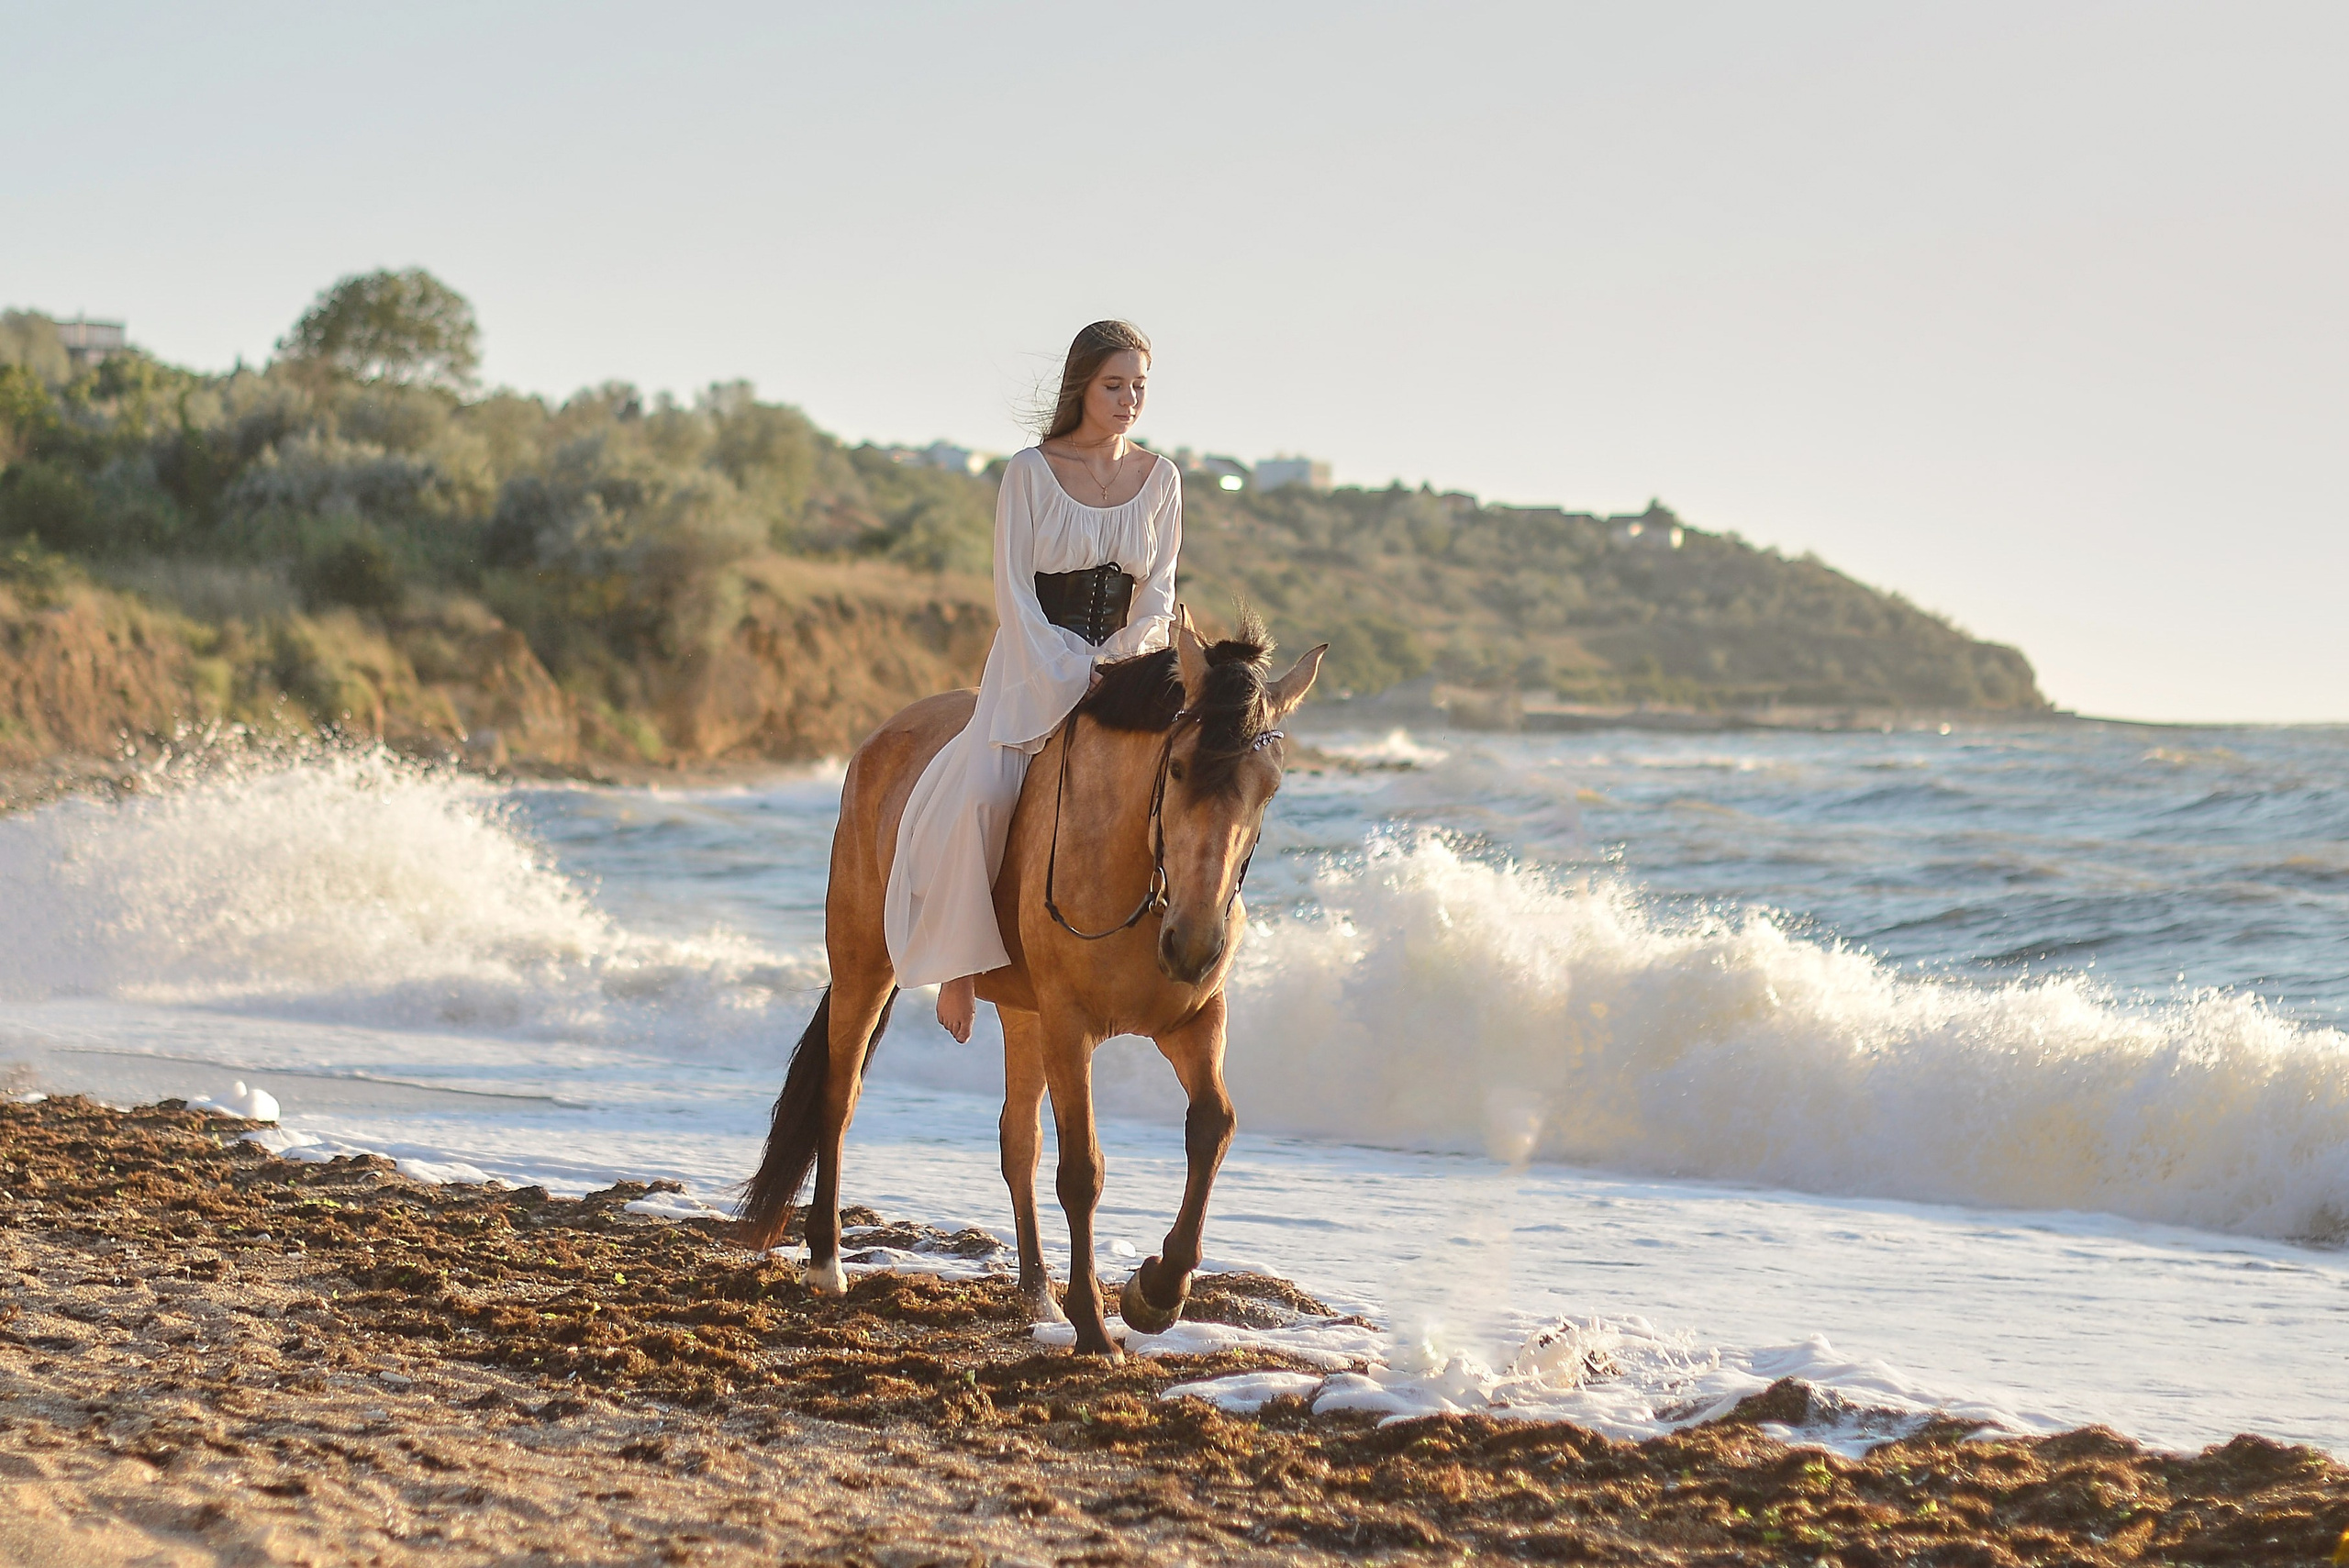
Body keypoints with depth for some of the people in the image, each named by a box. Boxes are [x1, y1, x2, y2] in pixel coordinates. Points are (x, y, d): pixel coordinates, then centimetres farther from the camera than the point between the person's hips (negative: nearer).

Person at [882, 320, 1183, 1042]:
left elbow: (1156, 595, 4)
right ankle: (961, 960, -11)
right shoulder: (1030, 472, -5)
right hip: (1035, 666, -3)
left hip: (1123, 665, 3)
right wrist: (1064, 695, -18)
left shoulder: (1160, 479, 6)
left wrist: (1121, 668, -15)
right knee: (976, 800, -27)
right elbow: (1015, 595, -9)